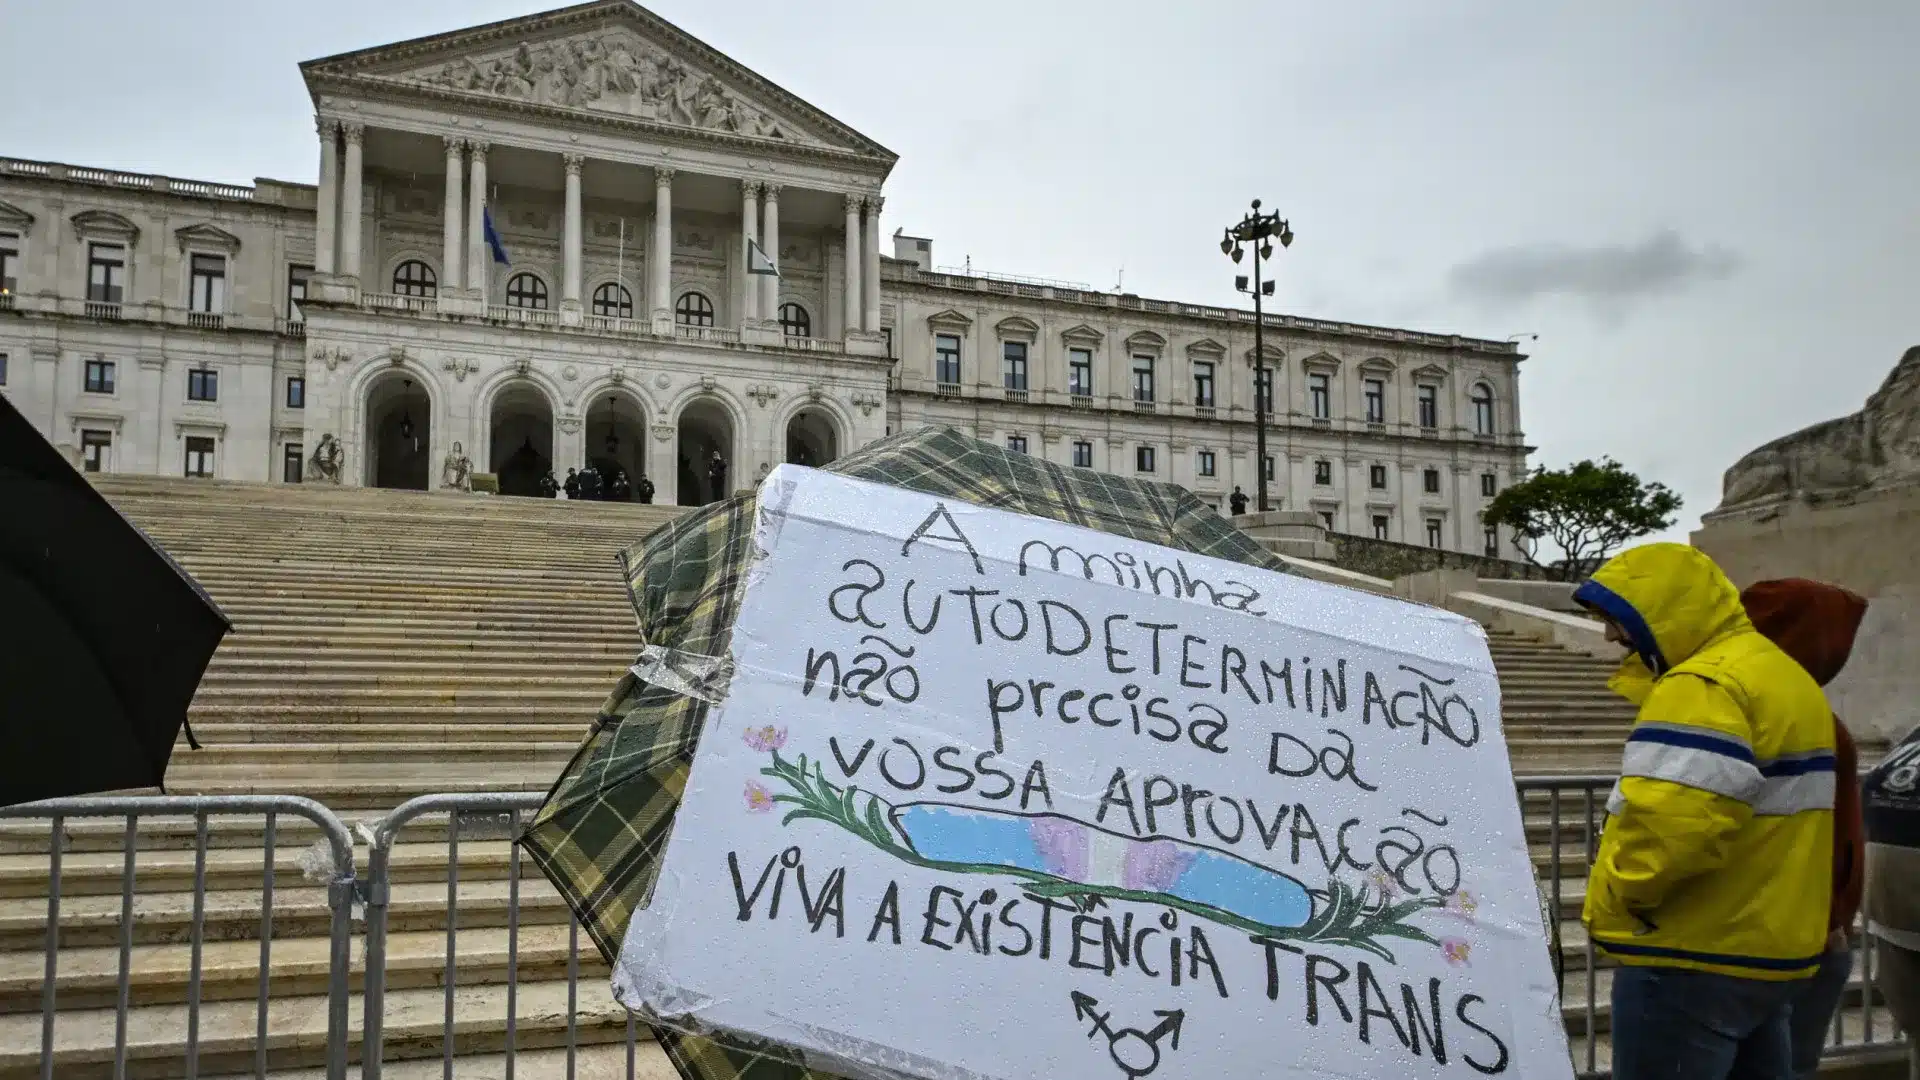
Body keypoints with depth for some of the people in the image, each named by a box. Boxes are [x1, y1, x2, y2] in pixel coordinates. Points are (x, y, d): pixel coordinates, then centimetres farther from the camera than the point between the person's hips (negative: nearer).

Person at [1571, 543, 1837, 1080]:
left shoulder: (1702, 687, -19)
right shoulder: (1784, 676, 15)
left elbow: (1673, 822, -30)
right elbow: (1773, 813, 17)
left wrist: (1611, 900, -16)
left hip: (1693, 960, -10)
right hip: (1771, 950, 10)